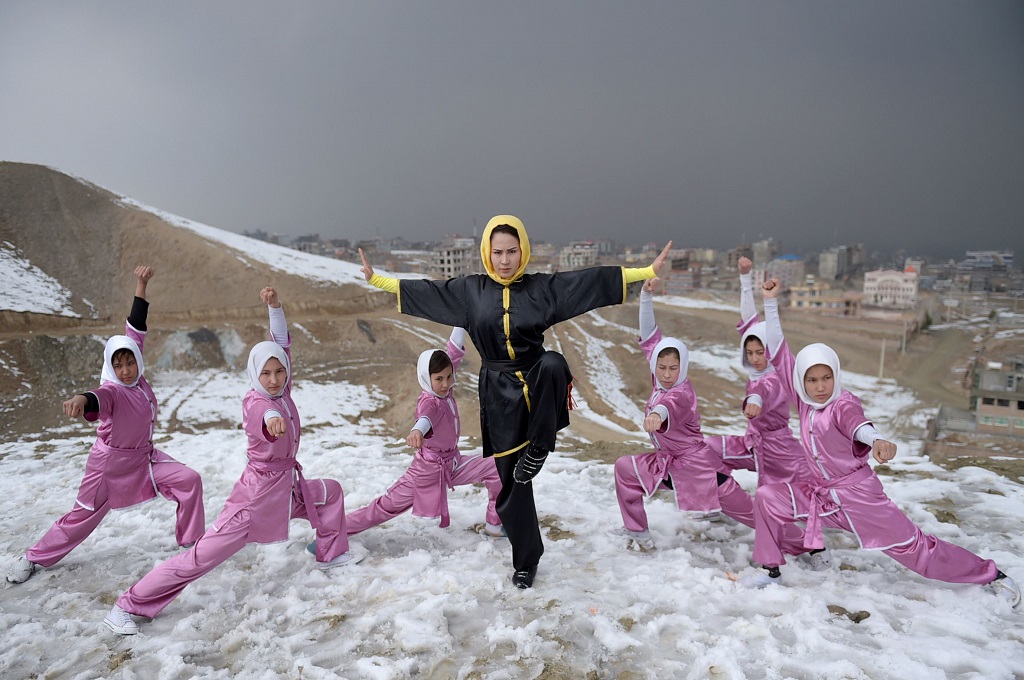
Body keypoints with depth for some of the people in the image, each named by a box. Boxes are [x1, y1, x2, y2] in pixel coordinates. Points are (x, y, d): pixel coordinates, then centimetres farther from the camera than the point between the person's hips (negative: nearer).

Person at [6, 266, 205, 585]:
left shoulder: (138, 379, -7)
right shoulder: (112, 391, -23)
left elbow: (136, 330, -6)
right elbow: (98, 400, -50)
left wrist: (141, 286, -8)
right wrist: (81, 399, -75)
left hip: (145, 457, 5)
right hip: (112, 463, -5)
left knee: (190, 480, -8)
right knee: (83, 516, 8)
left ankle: (191, 540, 8)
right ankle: (33, 558, 31)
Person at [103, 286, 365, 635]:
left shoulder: (282, 392, -2)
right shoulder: (254, 403, -23)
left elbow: (283, 343, 1)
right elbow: (264, 411, -51)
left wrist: (275, 306, -12)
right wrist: (273, 417, -75)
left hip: (288, 486, 8)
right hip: (259, 492, -8)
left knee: (331, 491, 21)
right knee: (202, 555, -7)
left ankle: (332, 554, 37)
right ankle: (126, 606, 3)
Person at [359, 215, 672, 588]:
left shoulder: (544, 287, -1)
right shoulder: (469, 289, 2)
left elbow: (594, 280, -4)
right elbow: (424, 290, 9)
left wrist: (648, 271, -7)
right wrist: (377, 279, 10)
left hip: (537, 378, -1)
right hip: (499, 392, 1)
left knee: (554, 363, -39)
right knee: (512, 479, 5)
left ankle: (539, 448, -17)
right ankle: (526, 559, 24)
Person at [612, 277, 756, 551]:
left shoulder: (682, 393, -24)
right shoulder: (659, 382, -4)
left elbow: (672, 405, -51)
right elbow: (649, 336, -7)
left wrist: (657, 413, -75)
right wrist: (646, 297, -16)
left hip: (696, 465, -8)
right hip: (669, 463, 8)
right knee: (624, 467, 4)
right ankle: (638, 533, 14)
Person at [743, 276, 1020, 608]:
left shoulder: (843, 403, -20)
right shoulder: (804, 399, -6)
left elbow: (855, 423, -45)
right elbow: (779, 352, -7)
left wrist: (877, 440, -69)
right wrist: (771, 302, -12)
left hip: (857, 493, -5)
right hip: (820, 493, 5)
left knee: (913, 547, 2)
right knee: (767, 497, -10)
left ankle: (991, 575, 25)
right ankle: (770, 570, 3)